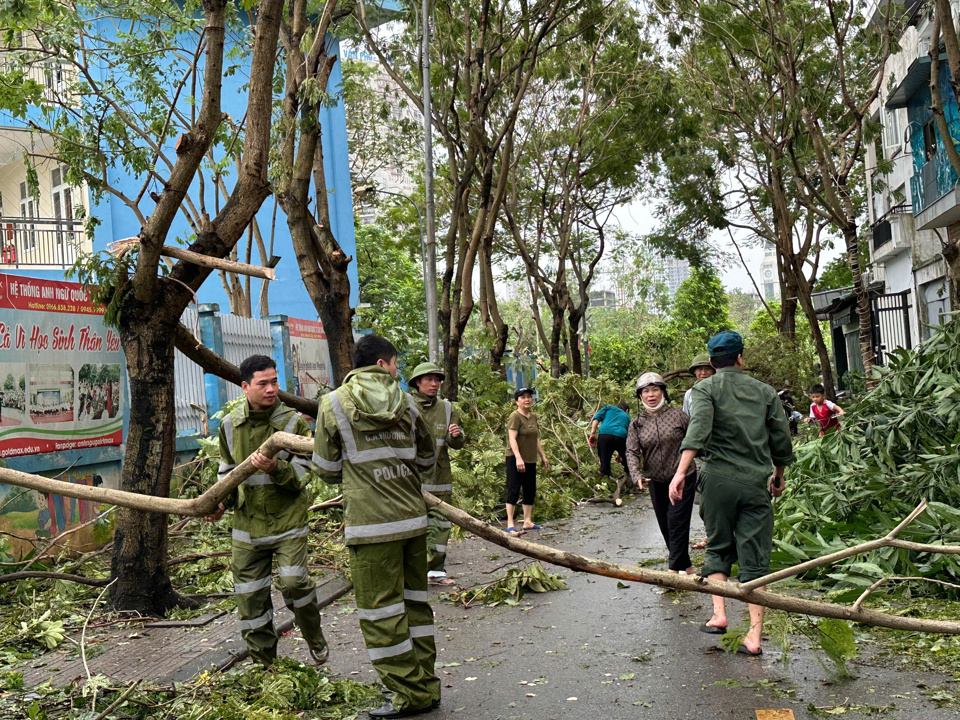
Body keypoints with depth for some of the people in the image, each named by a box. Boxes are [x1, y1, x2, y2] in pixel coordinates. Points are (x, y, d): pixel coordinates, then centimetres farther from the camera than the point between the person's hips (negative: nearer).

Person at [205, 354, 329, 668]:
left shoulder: (293, 421, -8)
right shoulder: (230, 425, 3)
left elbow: (301, 475, -9)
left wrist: (276, 469, -28)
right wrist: (222, 501, 3)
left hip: (287, 517, -4)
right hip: (247, 522, 4)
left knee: (293, 581, -16)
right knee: (250, 595, 8)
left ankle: (315, 639, 14)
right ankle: (263, 663, 26)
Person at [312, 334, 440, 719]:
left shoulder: (334, 403, -3)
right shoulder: (406, 402, 6)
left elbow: (327, 468, 3)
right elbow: (426, 460, 16)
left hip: (371, 523, -4)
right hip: (413, 517, 5)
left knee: (382, 610, 5)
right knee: (414, 603, 15)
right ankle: (426, 688, 24)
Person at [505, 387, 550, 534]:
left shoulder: (533, 417, 15)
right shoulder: (515, 416, -10)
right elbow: (512, 439, -19)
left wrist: (543, 457, 23)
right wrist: (518, 458, -28)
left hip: (531, 460, 8)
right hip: (515, 459, -8)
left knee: (530, 491, 9)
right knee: (514, 490, -8)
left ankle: (528, 521, 17)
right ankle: (510, 524, -6)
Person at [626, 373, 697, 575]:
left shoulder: (678, 416, -5)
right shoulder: (637, 424, 3)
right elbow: (632, 451, -4)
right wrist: (636, 475, -20)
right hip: (656, 481, 4)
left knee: (677, 523, -9)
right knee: (665, 526, 10)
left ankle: (674, 569, -1)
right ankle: (686, 566, 26)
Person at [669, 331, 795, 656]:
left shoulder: (706, 388, 2)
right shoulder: (765, 391, 11)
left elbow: (698, 429, -17)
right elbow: (782, 441, 13)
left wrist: (681, 472, -24)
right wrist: (778, 476, 29)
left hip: (719, 480, -1)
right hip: (756, 483, 1)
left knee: (718, 548, 16)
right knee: (755, 559, 3)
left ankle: (719, 614, 6)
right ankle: (754, 636, 1)